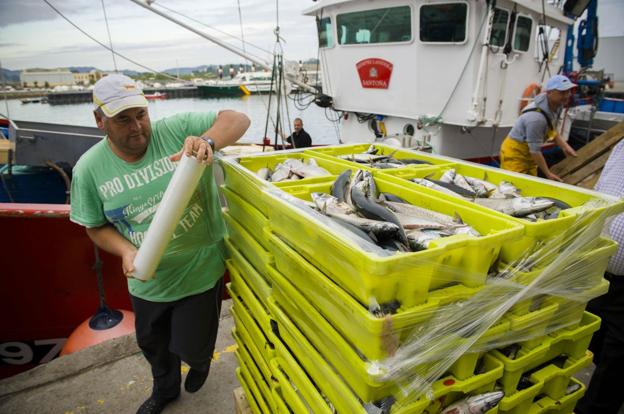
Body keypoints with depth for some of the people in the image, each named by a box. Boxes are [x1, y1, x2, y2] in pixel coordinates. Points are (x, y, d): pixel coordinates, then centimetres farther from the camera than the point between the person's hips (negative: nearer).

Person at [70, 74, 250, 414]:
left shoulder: (176, 130, -18)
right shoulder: (88, 169, -9)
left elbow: (238, 119, -20)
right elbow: (96, 226, 2)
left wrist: (207, 141, -41)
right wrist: (126, 252, -18)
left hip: (200, 269, -3)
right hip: (148, 281, 3)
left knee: (191, 347, 14)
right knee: (152, 345, 27)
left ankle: (200, 362, 56)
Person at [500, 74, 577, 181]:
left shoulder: (553, 104, -5)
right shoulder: (537, 118, -33)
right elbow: (535, 151, -25)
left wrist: (565, 146, 9)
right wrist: (548, 174, -17)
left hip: (528, 154, 10)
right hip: (515, 154, -9)